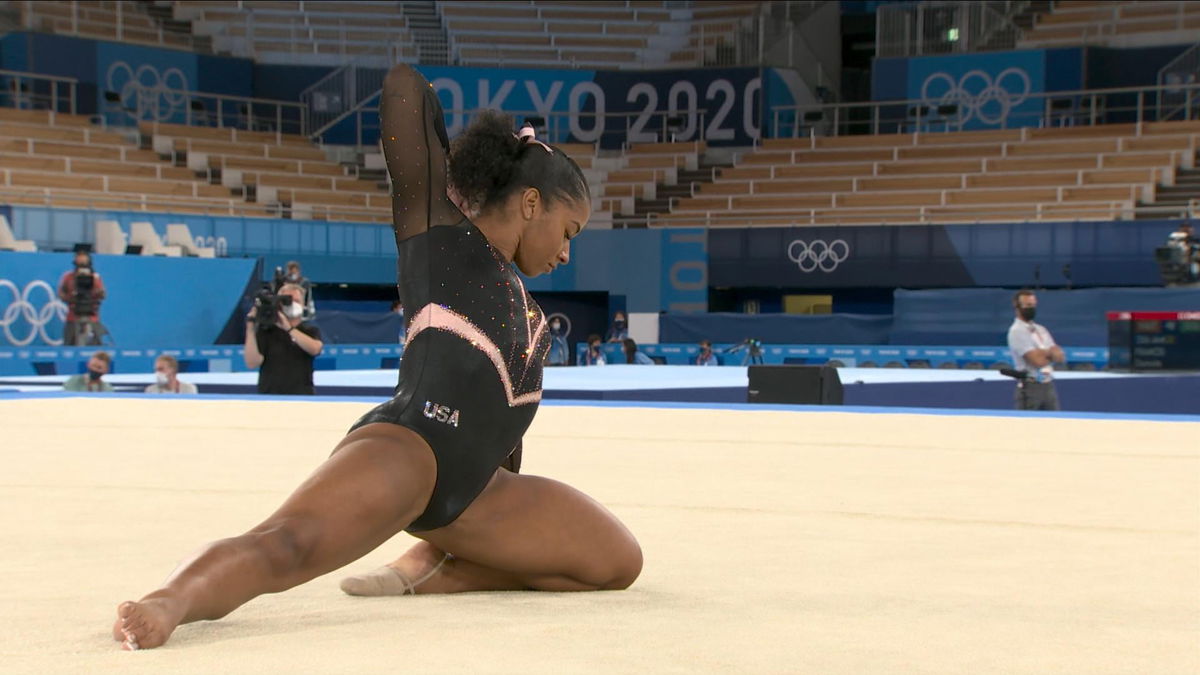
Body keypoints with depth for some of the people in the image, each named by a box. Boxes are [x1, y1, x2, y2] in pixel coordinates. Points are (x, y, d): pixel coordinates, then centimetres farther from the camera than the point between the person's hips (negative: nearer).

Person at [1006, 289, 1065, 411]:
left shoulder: (1041, 329, 16)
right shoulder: (1016, 331, -9)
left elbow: (1061, 357, 8)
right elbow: (1038, 361, -18)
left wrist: (1044, 353, -11)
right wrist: (1051, 353, 2)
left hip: (1049, 386, 8)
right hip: (1030, 388, -8)